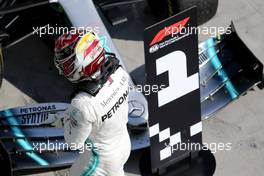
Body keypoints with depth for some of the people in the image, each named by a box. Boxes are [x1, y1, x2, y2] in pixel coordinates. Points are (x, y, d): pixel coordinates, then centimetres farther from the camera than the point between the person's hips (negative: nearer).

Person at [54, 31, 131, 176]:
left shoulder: (83, 104, -42)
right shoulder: (118, 72, -23)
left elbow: (74, 142, -24)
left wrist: (68, 118, -8)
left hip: (103, 160, -5)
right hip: (124, 145, 6)